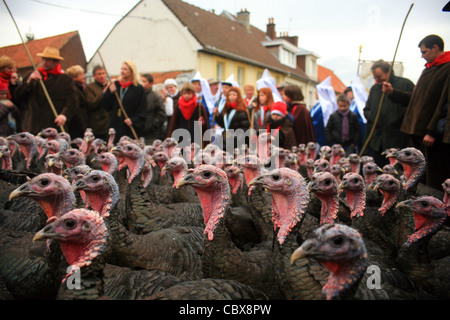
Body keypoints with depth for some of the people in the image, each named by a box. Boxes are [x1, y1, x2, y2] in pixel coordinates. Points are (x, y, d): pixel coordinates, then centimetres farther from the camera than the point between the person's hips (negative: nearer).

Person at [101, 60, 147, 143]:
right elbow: (105, 105, 7)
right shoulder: (115, 85, 11)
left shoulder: (138, 88, -2)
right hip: (114, 126, 4)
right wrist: (110, 92, -8)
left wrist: (133, 120, -19)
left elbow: (142, 111, -6)